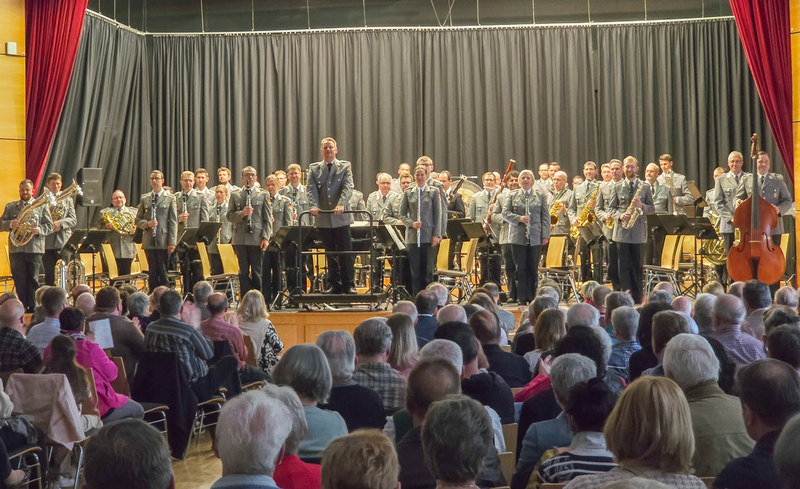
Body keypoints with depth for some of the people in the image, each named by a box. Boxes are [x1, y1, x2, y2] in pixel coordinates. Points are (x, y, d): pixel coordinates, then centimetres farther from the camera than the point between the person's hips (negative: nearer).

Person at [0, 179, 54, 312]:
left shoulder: (42, 206, 12)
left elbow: (49, 226, 6)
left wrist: (39, 230, -15)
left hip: (35, 248, -1)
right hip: (16, 248, 1)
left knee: (33, 279, 1)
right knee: (19, 279, 1)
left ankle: (33, 307, 8)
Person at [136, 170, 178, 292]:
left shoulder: (170, 198, 4)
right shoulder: (145, 199, 13)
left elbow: (173, 222, 0)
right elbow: (138, 219, 15)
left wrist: (172, 242, -7)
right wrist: (147, 224, -7)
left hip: (163, 241, -3)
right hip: (149, 241, 3)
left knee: (164, 272, -1)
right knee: (152, 273, 4)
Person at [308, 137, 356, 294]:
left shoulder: (345, 167, 5)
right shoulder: (314, 169, 11)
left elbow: (348, 187, -9)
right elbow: (312, 189, -1)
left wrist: (341, 204, -26)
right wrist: (314, 206, -20)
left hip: (341, 217, -2)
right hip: (323, 218, 2)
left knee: (345, 252, 0)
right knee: (330, 254, 8)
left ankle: (349, 285, 6)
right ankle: (334, 285, 15)